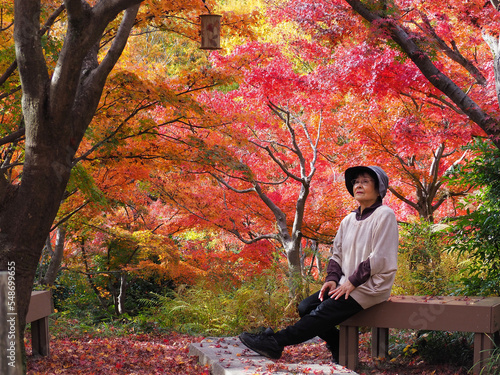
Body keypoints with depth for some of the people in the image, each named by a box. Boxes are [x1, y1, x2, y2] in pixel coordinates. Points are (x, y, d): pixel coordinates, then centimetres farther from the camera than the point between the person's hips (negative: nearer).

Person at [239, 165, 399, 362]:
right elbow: (336, 254, 16)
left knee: (322, 314, -21)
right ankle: (340, 349, 1)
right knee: (305, 307, -6)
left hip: (370, 287, -8)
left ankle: (275, 342, -20)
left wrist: (352, 282, -17)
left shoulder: (384, 216, -9)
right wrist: (332, 279, -3)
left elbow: (379, 258, -17)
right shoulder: (349, 220, 15)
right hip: (348, 285, 8)